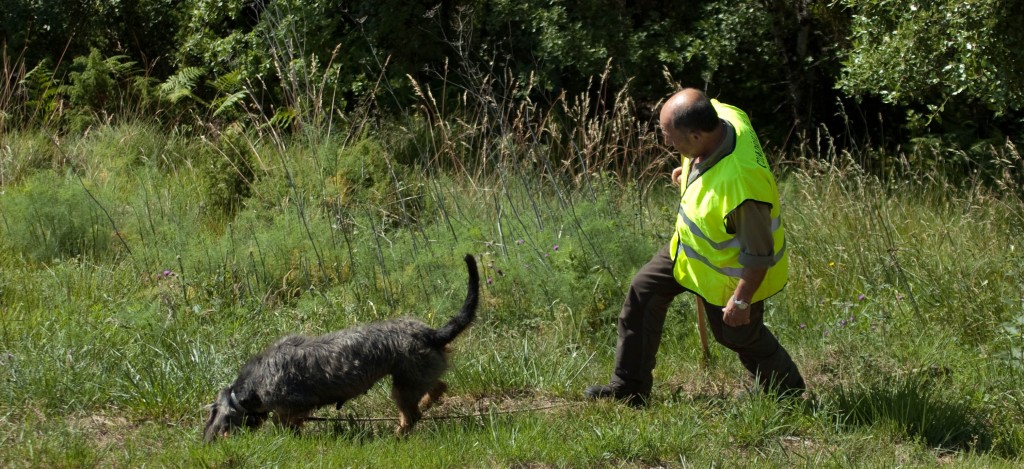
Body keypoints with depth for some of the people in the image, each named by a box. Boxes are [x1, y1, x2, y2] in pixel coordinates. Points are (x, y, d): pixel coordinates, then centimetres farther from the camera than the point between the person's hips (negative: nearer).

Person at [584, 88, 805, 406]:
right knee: (643, 291, 12)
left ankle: (788, 395, 45)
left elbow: (759, 254, -32)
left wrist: (741, 300, -20)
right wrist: (689, 172, 10)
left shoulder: (741, 185, -45)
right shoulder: (721, 114, -22)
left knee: (739, 335, 15)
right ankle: (628, 389, 26)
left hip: (732, 273, -8)